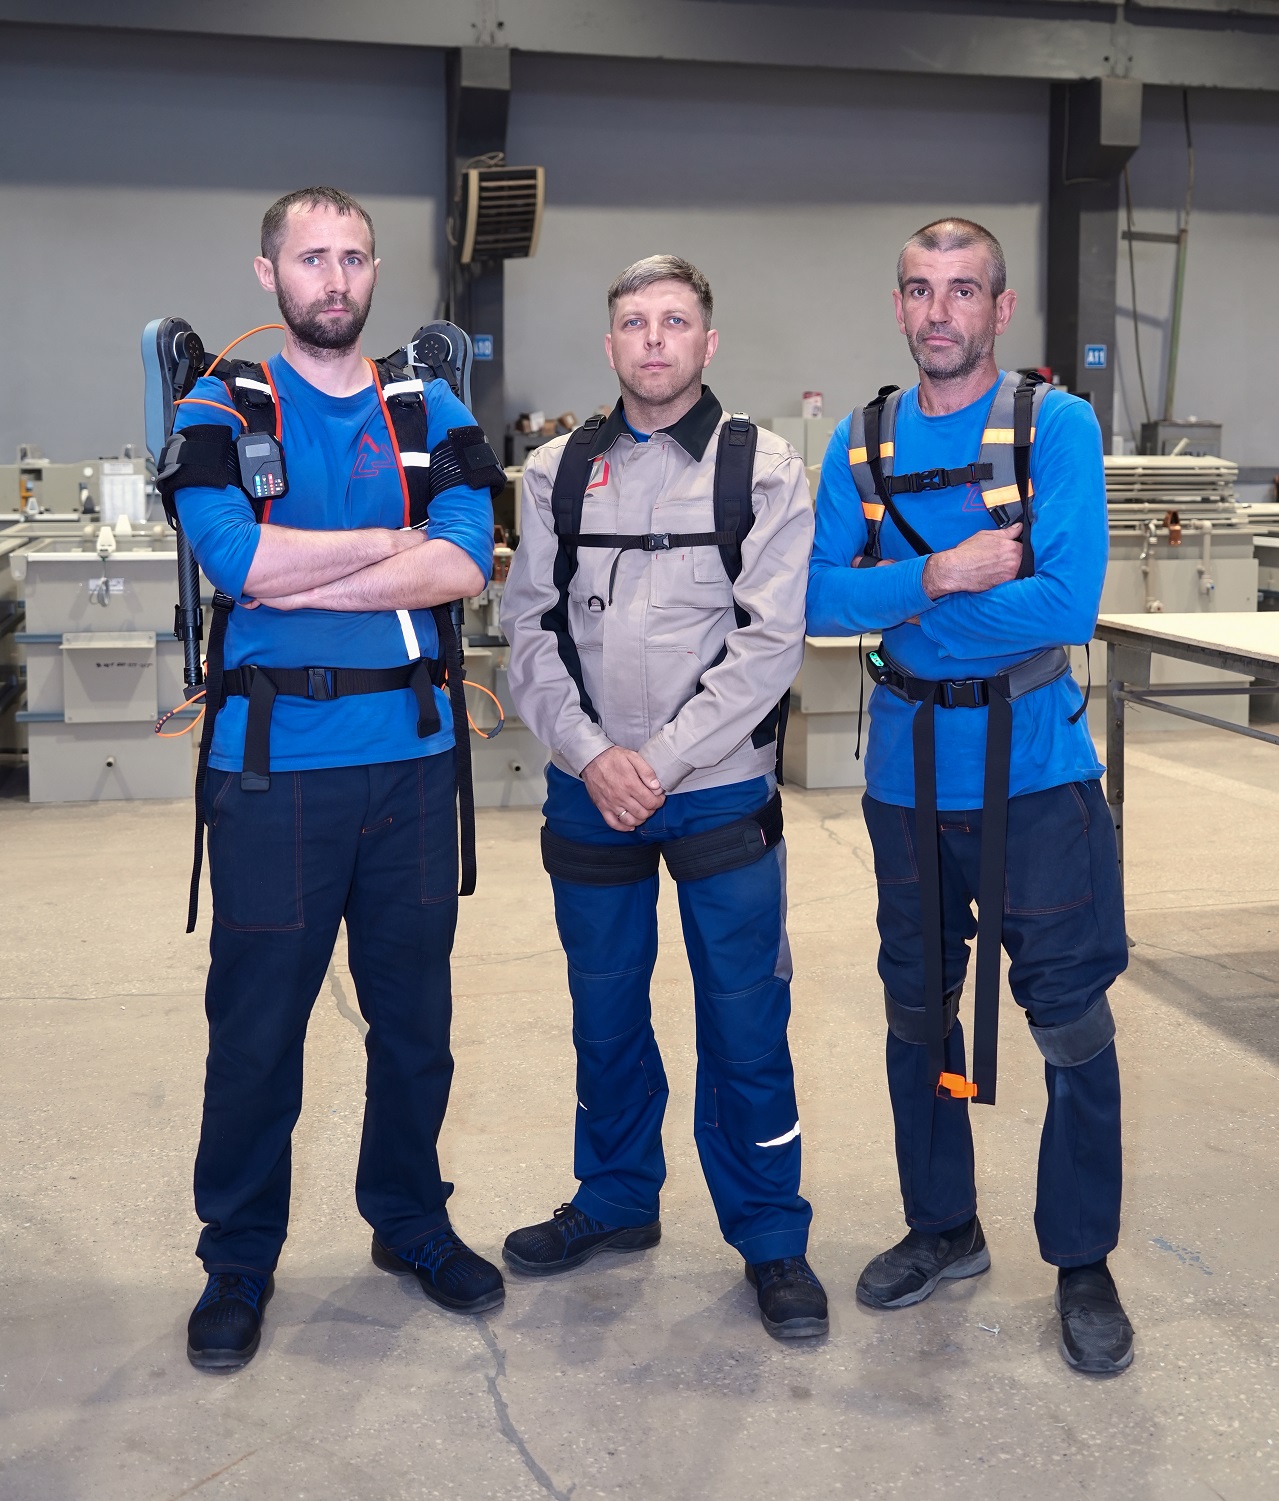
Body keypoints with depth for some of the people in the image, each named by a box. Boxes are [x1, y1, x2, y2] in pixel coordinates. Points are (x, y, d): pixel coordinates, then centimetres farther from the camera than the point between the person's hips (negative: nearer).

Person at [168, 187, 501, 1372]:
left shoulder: (431, 414, 9)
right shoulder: (219, 414, 2)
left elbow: (466, 564, -8)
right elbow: (239, 557, -16)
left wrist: (298, 582, -14)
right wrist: (397, 539, -8)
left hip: (410, 753, 3)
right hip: (274, 761, -2)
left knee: (414, 1007, 13)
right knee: (256, 1020, 6)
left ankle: (410, 1221, 33)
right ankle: (239, 1260, 23)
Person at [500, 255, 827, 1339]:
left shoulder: (762, 470, -2)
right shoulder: (559, 471, 7)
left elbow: (769, 642, -9)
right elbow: (531, 627, 4)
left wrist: (660, 761, -14)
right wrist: (591, 754, -10)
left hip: (720, 791, -3)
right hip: (590, 791, 3)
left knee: (746, 1023, 3)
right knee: (605, 1014, 14)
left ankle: (771, 1239, 19)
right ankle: (617, 1201, 34)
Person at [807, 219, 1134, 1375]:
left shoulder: (1056, 426, -7)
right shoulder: (862, 442, 4)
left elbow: (1070, 603, -19)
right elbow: (820, 598, -5)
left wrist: (894, 606, -14)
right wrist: (943, 574, -20)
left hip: (1037, 769, -4)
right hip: (908, 772, 4)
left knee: (1072, 1023, 3)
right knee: (919, 1010, 15)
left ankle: (1084, 1265, 22)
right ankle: (944, 1230, 34)